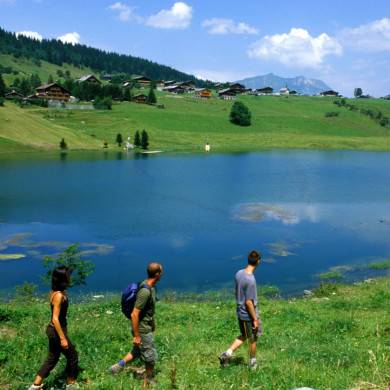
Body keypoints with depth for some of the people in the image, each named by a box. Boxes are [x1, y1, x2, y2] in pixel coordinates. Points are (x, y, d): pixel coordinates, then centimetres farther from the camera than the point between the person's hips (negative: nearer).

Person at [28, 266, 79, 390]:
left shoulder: (58, 292, 5)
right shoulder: (59, 295, -24)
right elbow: (55, 319, -25)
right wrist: (63, 338, -22)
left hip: (52, 330, 9)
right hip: (57, 330, -9)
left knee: (52, 358, 18)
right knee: (72, 357, 8)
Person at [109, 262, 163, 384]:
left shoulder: (150, 287, 1)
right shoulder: (145, 292, -30)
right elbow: (134, 314, -29)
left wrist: (152, 321, 28)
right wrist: (136, 336, -24)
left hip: (146, 325, 9)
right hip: (142, 330, -9)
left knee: (138, 350, 25)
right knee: (151, 356, 9)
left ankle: (118, 366, 28)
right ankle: (149, 380, 30)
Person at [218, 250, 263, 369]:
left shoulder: (239, 273, -3)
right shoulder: (250, 280, -28)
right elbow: (249, 302, -24)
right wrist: (255, 319, -15)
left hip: (240, 312, 8)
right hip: (249, 315, -8)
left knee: (244, 335, 24)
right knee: (253, 339, 13)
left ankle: (227, 354, 17)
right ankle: (253, 363, 31)